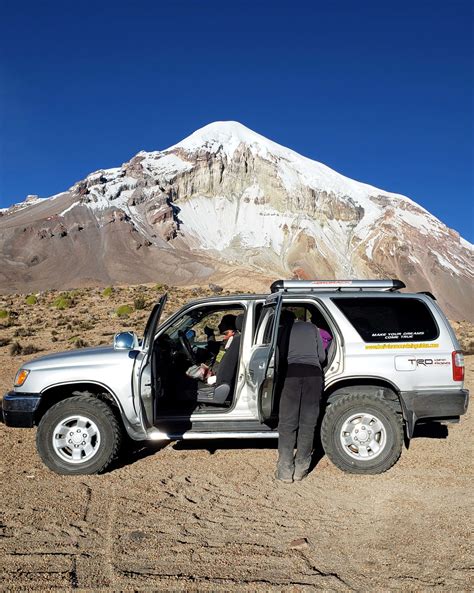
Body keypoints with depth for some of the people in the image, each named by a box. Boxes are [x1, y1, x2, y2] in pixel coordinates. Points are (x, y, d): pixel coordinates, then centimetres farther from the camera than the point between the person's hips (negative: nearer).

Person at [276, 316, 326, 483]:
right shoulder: (312, 327, 24)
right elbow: (322, 357, 21)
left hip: (292, 371, -2)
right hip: (313, 372, 2)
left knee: (287, 423, 4)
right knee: (308, 423, 8)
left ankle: (285, 470, 4)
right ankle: (301, 469, 12)